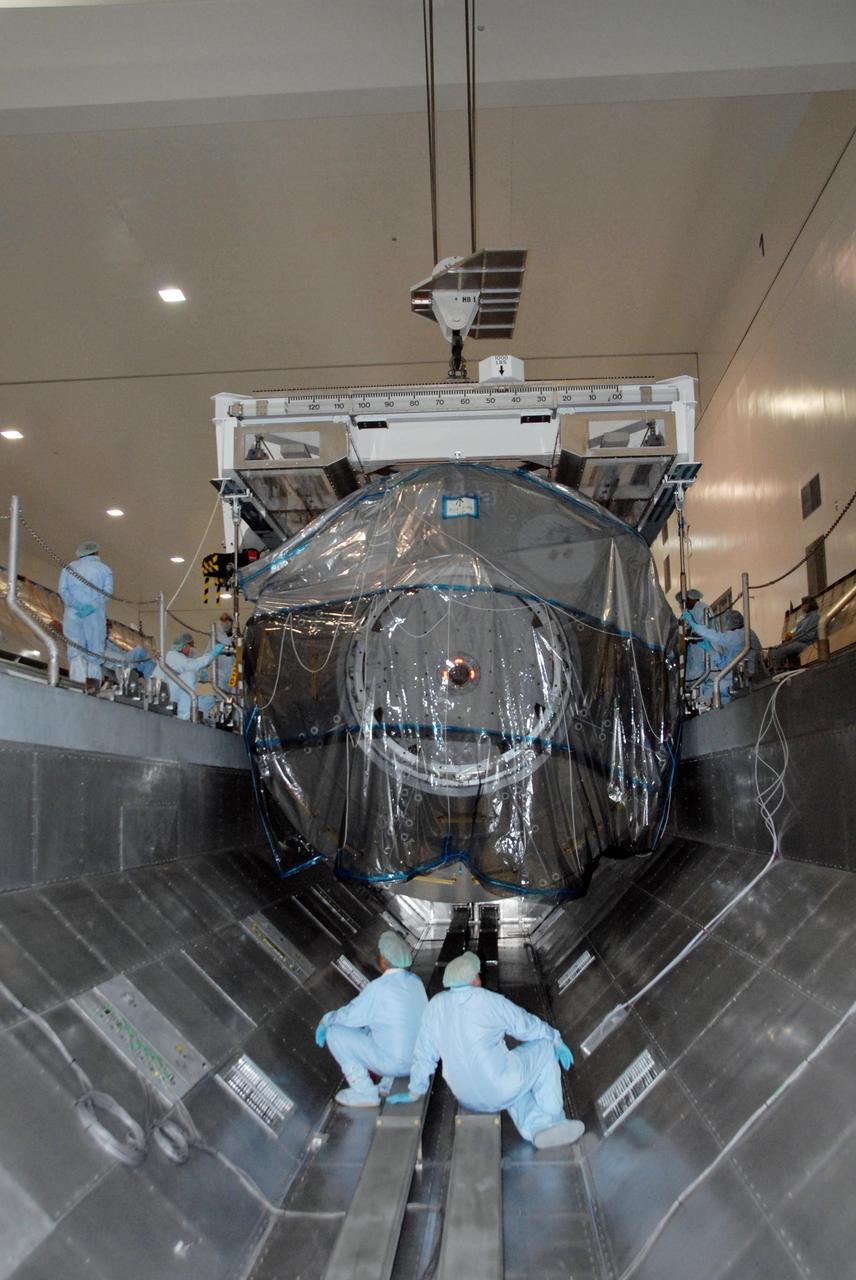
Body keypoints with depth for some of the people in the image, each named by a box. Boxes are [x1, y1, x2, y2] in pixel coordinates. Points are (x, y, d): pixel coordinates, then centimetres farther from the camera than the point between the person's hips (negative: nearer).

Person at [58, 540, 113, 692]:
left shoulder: (70, 567, 15)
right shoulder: (105, 569, 10)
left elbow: (63, 590, -1)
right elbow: (107, 591, -7)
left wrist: (77, 605, -8)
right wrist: (92, 606, -12)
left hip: (73, 613, 1)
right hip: (95, 615, -1)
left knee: (75, 649, 0)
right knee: (95, 649, 6)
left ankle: (79, 680, -16)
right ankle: (94, 677, -13)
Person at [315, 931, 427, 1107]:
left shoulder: (379, 988, -20)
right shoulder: (415, 982, 3)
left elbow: (349, 1016, -10)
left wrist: (325, 1021, 10)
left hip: (394, 1062, -8)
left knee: (334, 1032, -1)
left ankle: (365, 1093, 3)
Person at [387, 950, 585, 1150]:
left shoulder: (436, 1005, 3)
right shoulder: (489, 1001, -10)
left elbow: (424, 1053, 11)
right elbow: (527, 1025, 2)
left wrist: (414, 1092, 24)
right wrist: (557, 1041, 19)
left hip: (469, 1099, 6)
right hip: (500, 1089, -6)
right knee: (544, 1048, 17)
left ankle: (535, 1127, 8)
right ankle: (552, 1117, 15)